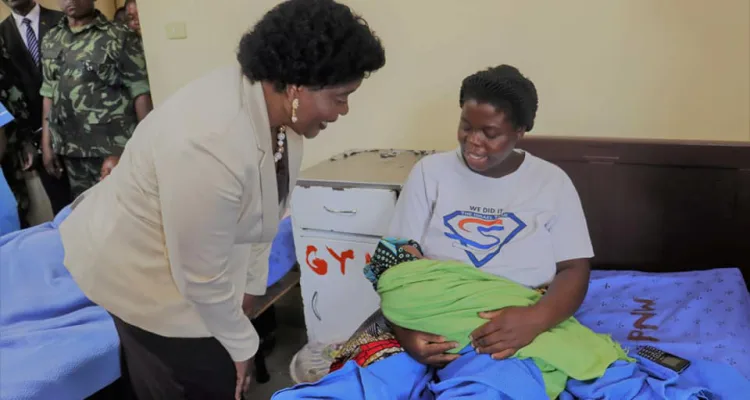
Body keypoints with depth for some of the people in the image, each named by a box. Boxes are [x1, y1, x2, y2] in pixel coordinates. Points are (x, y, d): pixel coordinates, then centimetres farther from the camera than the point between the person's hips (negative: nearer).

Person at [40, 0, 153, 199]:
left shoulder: (121, 37, -4)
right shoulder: (50, 41, 13)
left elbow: (141, 92, -8)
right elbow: (49, 93, 15)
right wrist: (46, 143, 11)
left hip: (115, 148, -5)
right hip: (71, 150, 5)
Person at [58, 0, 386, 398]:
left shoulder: (278, 109, -12)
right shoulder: (211, 145, -38)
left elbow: (264, 209, 0)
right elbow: (202, 277, -27)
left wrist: (250, 285, 8)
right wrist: (241, 345, -12)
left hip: (197, 258, 8)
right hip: (139, 266, -7)